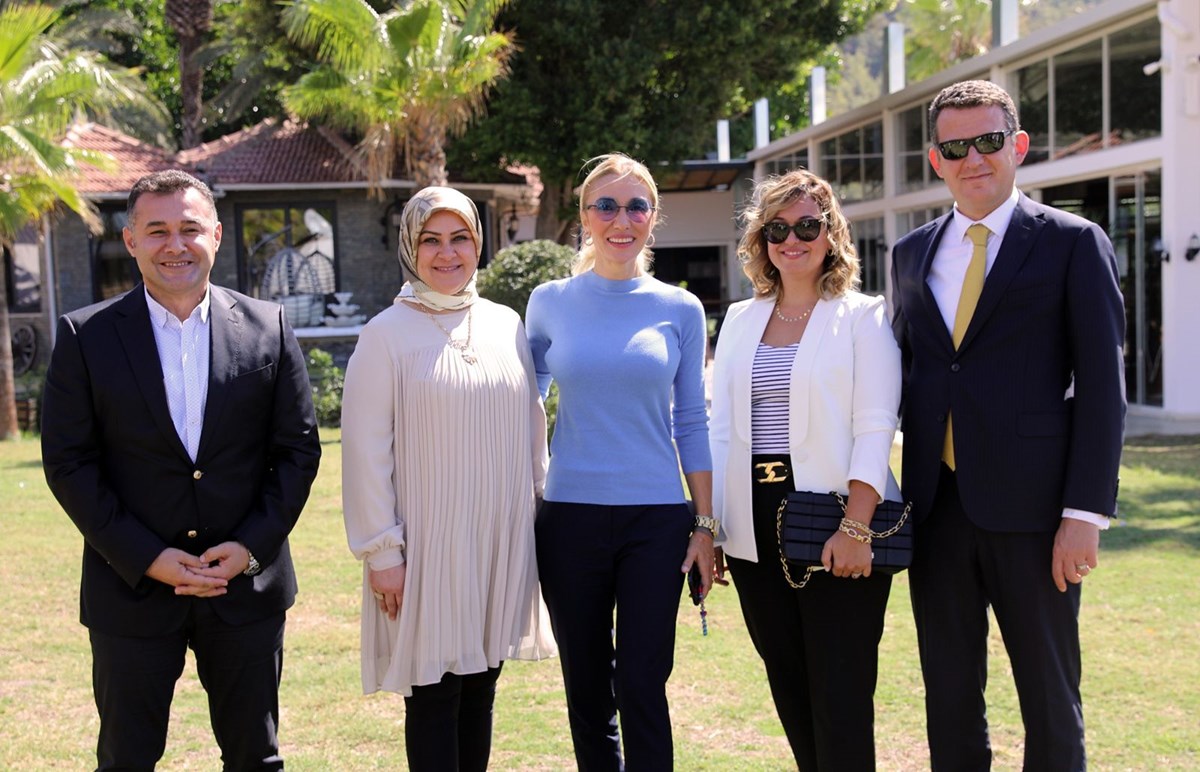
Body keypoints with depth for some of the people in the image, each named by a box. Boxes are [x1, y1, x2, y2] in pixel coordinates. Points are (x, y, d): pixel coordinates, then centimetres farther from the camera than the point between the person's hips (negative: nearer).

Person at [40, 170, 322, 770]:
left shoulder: (267, 328, 1)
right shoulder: (87, 336, -3)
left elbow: (299, 447, 2)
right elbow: (67, 462, -5)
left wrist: (250, 547, -9)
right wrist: (147, 558, -12)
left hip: (248, 582, 1)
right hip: (131, 590, -1)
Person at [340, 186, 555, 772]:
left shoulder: (507, 326, 7)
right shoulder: (386, 335, -6)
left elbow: (532, 431, 13)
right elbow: (366, 453, -6)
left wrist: (539, 513, 11)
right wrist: (381, 551, -9)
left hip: (501, 542, 4)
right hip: (428, 546, -4)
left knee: (479, 690, 12)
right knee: (433, 697, 2)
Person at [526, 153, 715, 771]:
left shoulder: (679, 309, 3)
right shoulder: (550, 303, 3)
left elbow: (692, 422, 6)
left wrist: (705, 526, 2)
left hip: (656, 518, -1)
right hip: (570, 516, 1)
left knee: (642, 686, -3)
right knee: (585, 687, 9)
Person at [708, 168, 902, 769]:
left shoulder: (863, 316, 0)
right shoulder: (740, 320, 14)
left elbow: (875, 428, -8)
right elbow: (721, 428, 13)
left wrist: (853, 527, -18)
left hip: (835, 526, -5)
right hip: (757, 532, 5)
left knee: (841, 697, -3)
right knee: (788, 691, 10)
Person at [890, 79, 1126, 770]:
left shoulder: (1074, 243, -1)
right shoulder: (913, 254, 14)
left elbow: (1102, 386, -5)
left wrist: (1086, 512, -12)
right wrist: (894, 496, 9)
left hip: (1030, 506, -4)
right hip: (937, 506, 5)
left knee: (1050, 701, 5)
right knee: (949, 698, 11)